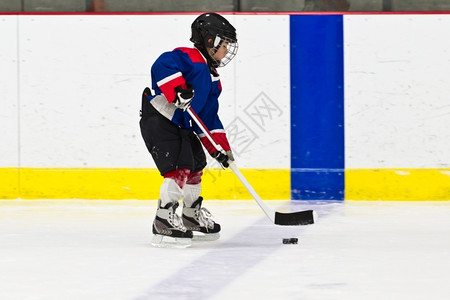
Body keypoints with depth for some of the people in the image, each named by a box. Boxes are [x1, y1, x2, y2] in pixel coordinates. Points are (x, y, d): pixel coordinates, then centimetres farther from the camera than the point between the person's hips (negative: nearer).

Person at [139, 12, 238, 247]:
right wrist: (178, 89, -39)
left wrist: (220, 147, 9)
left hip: (182, 126, 11)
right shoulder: (189, 57, -12)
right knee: (178, 168, -20)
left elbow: (209, 117, 17)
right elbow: (163, 65, -31)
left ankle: (192, 216, 38)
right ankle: (163, 222, -18)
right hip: (158, 120, -11)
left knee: (196, 165, 19)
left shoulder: (212, 79, 16)